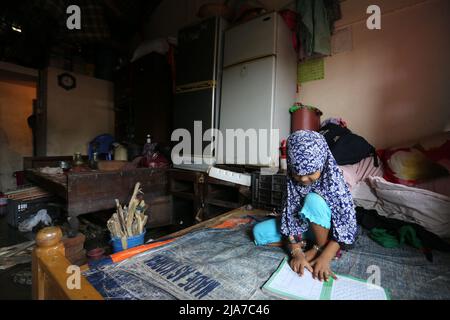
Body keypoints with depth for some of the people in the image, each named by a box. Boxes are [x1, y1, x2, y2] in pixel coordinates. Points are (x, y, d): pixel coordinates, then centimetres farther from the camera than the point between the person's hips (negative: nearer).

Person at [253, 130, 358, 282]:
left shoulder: (333, 180, -27)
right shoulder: (293, 180, -18)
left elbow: (345, 226, -27)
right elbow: (290, 215, -17)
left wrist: (325, 257, -35)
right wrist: (296, 252, -29)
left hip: (326, 229, -3)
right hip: (303, 224, 4)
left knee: (313, 199, -34)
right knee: (258, 232, -11)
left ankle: (322, 248, -14)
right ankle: (306, 241, -6)